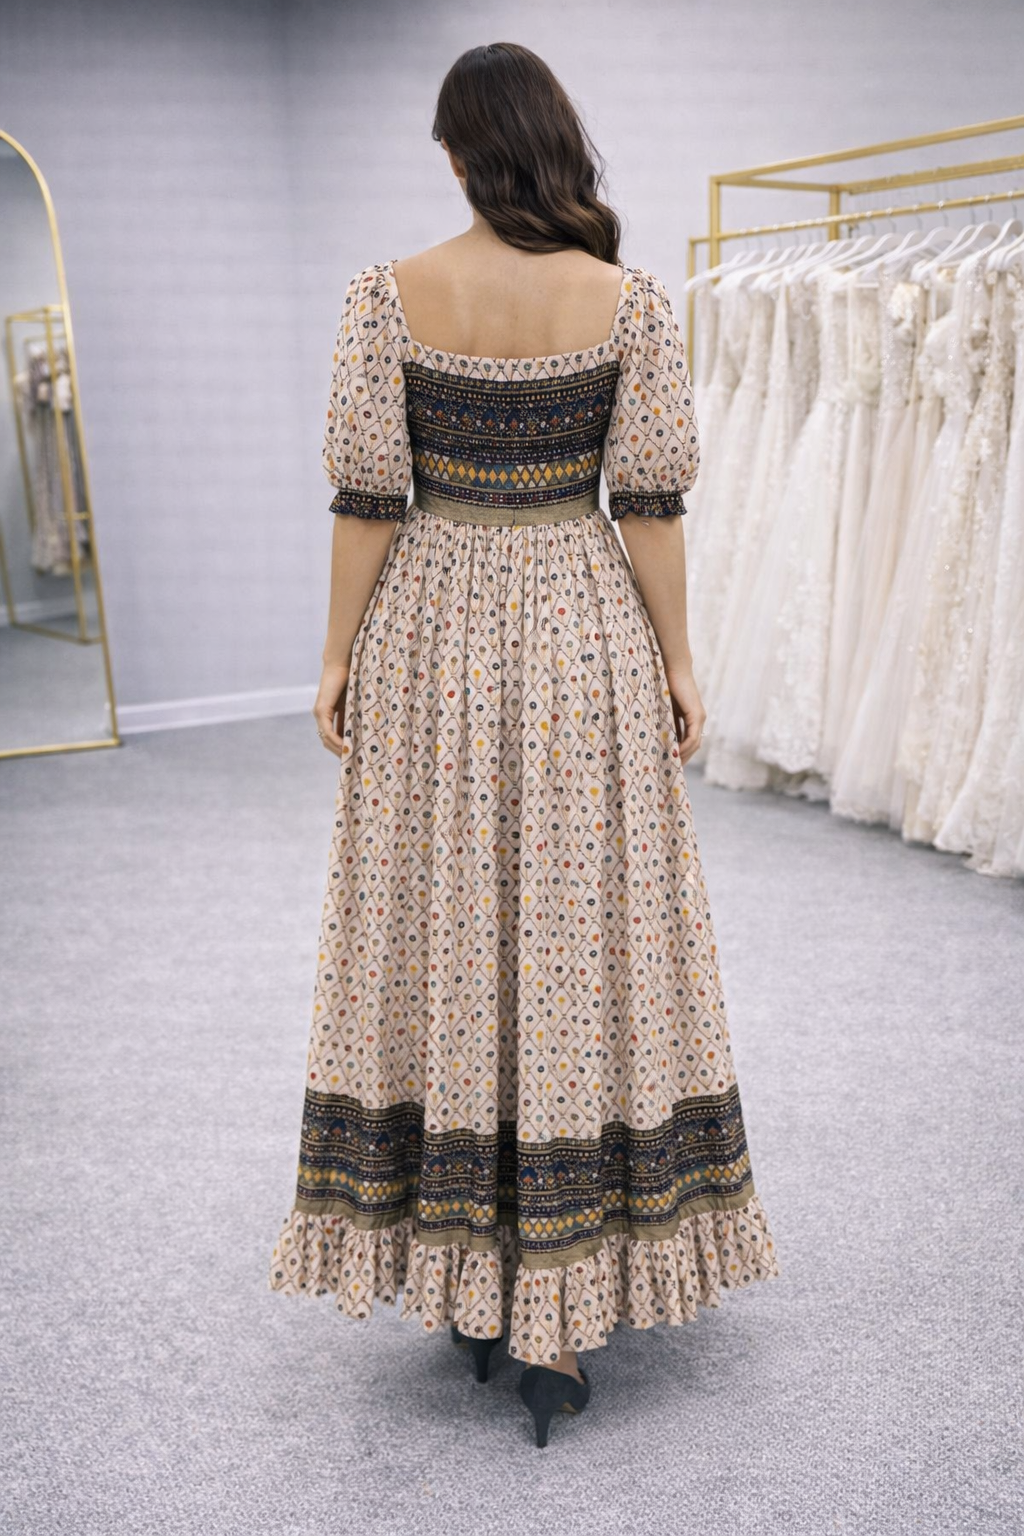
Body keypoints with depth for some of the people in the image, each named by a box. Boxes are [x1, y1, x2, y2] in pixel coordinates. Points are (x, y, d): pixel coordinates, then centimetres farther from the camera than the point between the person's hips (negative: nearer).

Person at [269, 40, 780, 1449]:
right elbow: (652, 504, -5)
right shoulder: (632, 301, -3)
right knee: (582, 950, 6)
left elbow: (366, 495, -4)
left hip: (432, 642, 1)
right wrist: (677, 657, 3)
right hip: (583, 642, 0)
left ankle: (462, 1287, 25)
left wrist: (339, 654, 3)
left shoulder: (390, 294, -2)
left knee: (441, 941, 11)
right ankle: (560, 1320, 14)